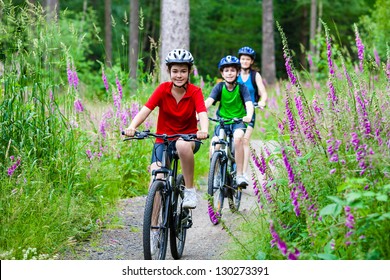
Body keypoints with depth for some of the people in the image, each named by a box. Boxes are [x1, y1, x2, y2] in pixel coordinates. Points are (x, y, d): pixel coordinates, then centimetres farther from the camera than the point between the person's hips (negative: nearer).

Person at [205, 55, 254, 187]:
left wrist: (249, 116, -43)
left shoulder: (241, 88, -6)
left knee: (238, 137, -33)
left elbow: (249, 103, -21)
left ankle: (240, 175, -26)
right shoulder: (219, 87, -4)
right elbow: (208, 101, -18)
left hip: (239, 121, -2)